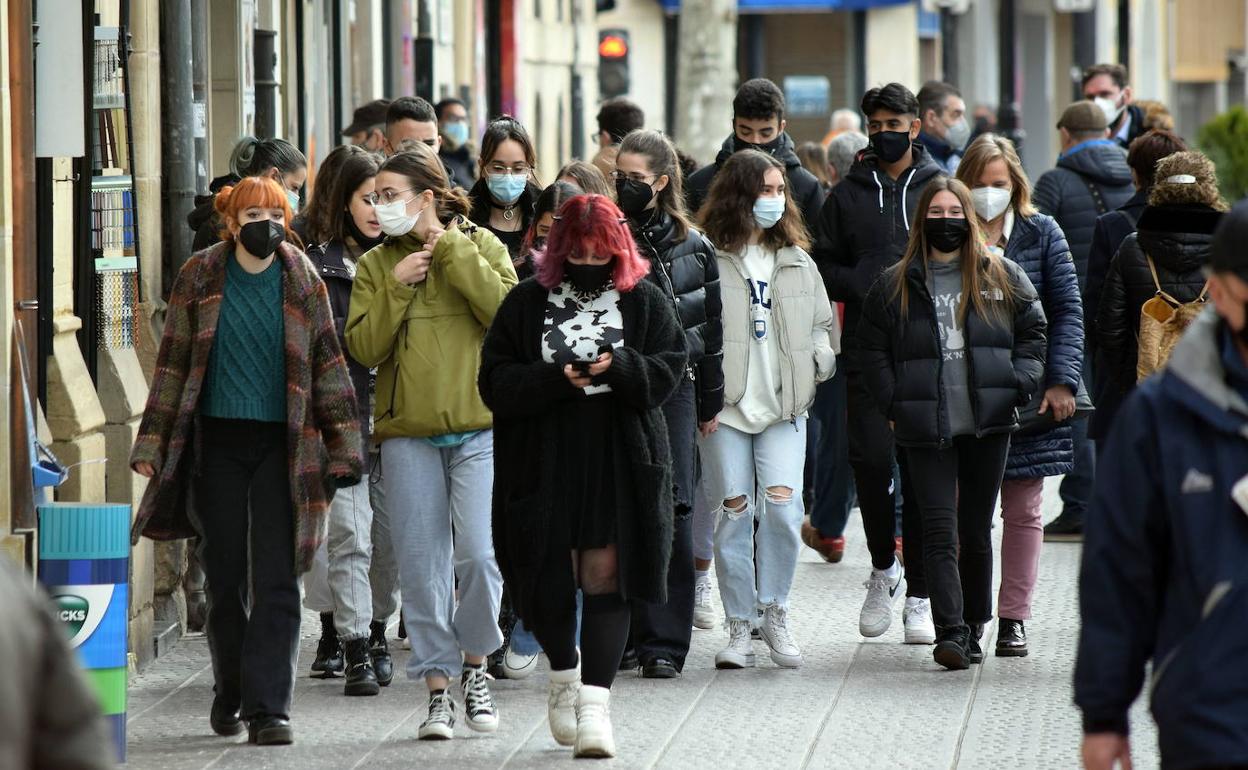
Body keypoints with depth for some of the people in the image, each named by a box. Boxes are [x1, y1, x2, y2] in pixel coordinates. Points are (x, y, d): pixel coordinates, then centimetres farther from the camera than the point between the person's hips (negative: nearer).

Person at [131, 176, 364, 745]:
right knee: (224, 575, 8)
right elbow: (173, 364, 6)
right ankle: (229, 695, 25)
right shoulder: (199, 280, 2)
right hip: (218, 442, 1)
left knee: (276, 580, -7)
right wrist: (153, 445, 3)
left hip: (282, 443, -1)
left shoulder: (303, 283, 3)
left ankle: (268, 707, -7)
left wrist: (343, 448, 1)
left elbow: (328, 365, 6)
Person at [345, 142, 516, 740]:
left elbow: (506, 310, -14)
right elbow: (364, 348, 0)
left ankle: (475, 665, 10)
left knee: (480, 556, -12)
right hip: (408, 435, 2)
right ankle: (438, 686, 9)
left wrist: (449, 247, -12)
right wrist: (397, 287, -10)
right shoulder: (377, 264, 10)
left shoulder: (478, 245, 4)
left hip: (479, 428, -2)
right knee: (422, 569, 1)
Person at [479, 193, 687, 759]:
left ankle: (594, 702, -8)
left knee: (604, 576, -7)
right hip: (543, 463, 1)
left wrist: (621, 367, -18)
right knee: (545, 579, 4)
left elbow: (669, 370, 1)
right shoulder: (527, 303, 4)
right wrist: (554, 378, -18)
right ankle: (564, 672, 32)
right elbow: (495, 382, -2)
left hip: (620, 463, -1)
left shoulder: (645, 302, 6)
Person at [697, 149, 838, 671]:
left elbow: (823, 323, 22)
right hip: (724, 407, -3)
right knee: (735, 512, 0)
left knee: (783, 506, -12)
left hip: (784, 405, 3)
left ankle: (774, 612, 4)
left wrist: (816, 365, 4)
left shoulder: (795, 259, 13)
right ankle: (740, 627, 8)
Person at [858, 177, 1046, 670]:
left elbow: (1033, 331, 13)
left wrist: (1020, 385, -1)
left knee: (977, 531, 10)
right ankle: (949, 631, -16)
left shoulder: (1002, 277, 8)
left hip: (988, 424, 1)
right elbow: (872, 348, 8)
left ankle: (973, 627, 22)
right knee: (940, 531, -10)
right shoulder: (895, 286, 6)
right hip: (926, 430, -1)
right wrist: (893, 404, -2)